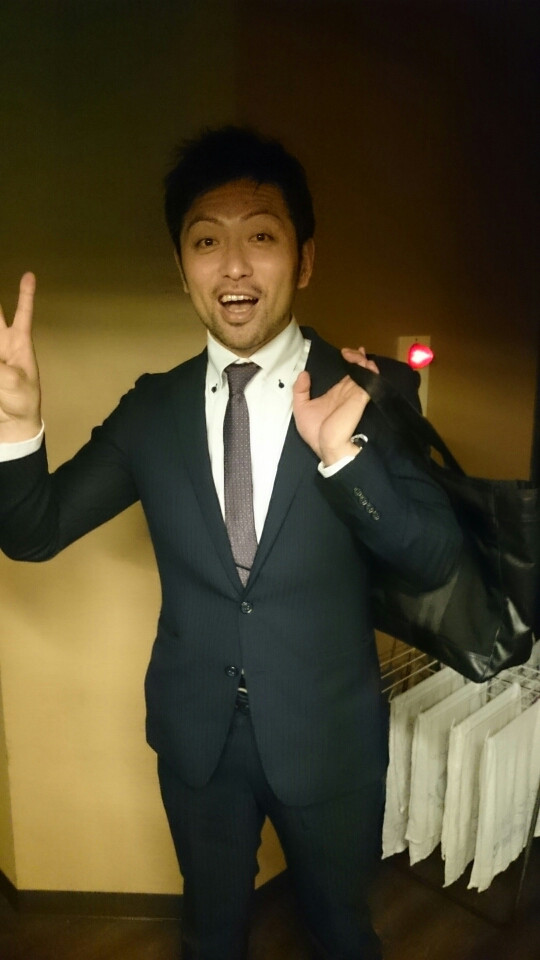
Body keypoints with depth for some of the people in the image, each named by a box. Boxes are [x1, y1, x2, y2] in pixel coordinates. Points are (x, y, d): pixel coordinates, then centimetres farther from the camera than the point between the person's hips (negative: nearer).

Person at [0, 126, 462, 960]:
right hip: (195, 734, 2)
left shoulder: (374, 390, -13)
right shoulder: (152, 406, -6)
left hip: (328, 736, -1)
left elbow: (435, 560, -17)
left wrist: (344, 451, -34)